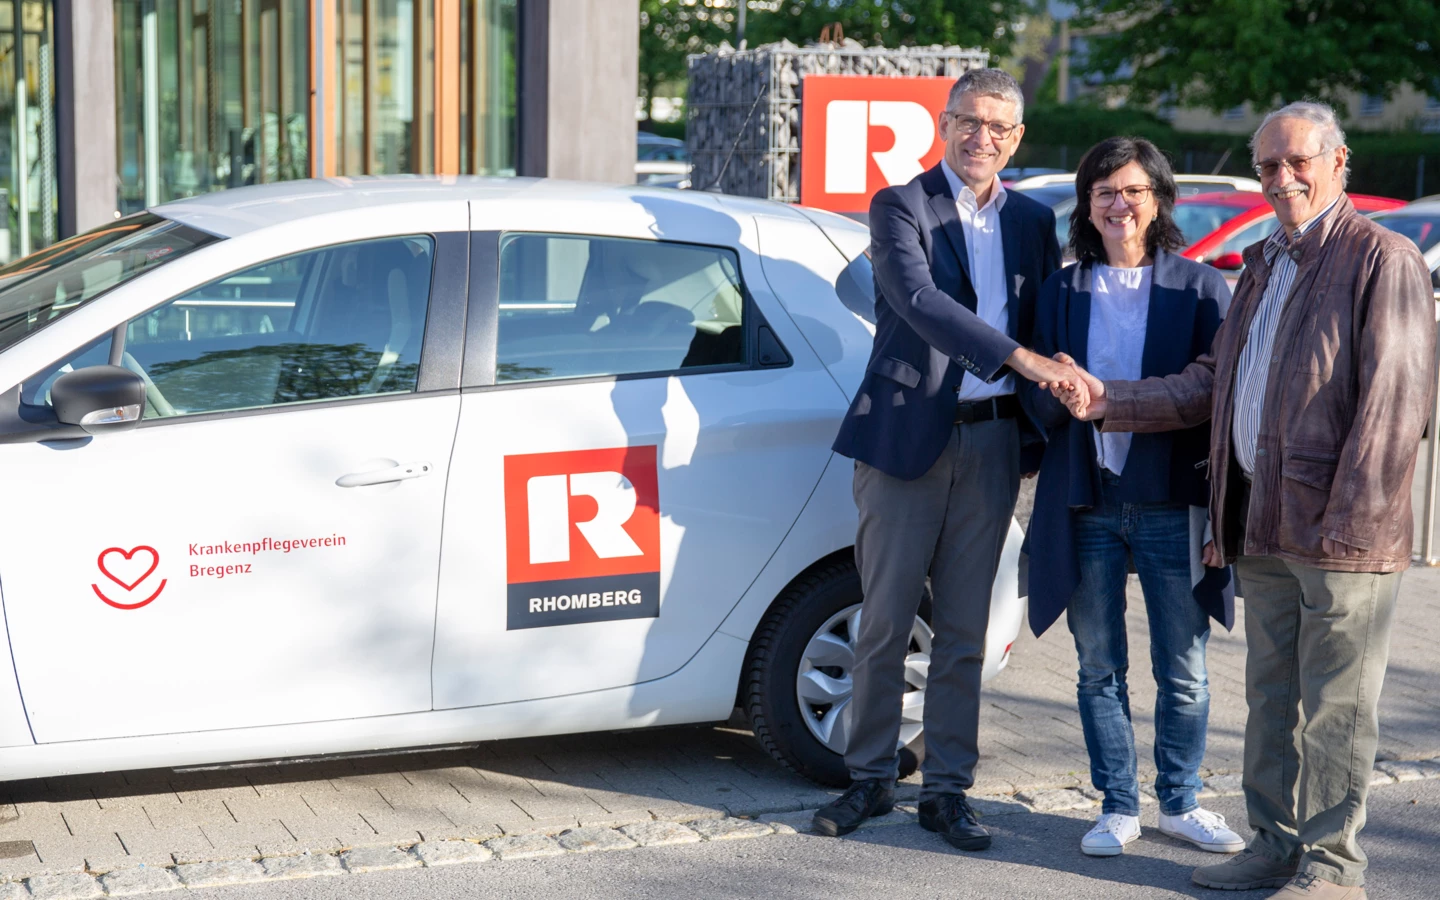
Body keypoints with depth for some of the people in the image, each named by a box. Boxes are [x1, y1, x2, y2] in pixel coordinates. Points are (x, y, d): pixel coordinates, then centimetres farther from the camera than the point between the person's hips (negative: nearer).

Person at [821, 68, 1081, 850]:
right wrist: (1019, 358, -28)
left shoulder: (1033, 221, 11)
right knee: (884, 623, 4)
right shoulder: (900, 207, -4)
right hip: (907, 435, -3)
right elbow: (920, 300, -20)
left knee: (963, 633, 8)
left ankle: (946, 789, 17)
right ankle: (870, 779, 18)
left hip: (991, 442, 4)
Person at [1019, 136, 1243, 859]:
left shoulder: (1199, 287, 1)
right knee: (1099, 668, 9)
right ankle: (1118, 806, 21)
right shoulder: (1061, 291, 8)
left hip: (1171, 502, -2)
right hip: (1087, 502, 2)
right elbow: (1037, 400, 6)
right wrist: (1056, 389, -16)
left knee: (1184, 671, 5)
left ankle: (1180, 802, 22)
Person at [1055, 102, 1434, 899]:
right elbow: (1212, 382, 21)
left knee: (1335, 706, 0)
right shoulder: (1262, 267, 18)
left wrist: (1346, 516, -18)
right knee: (1271, 696, 15)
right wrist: (1114, 402, 8)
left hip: (1340, 533, -8)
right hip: (1264, 530, 8)